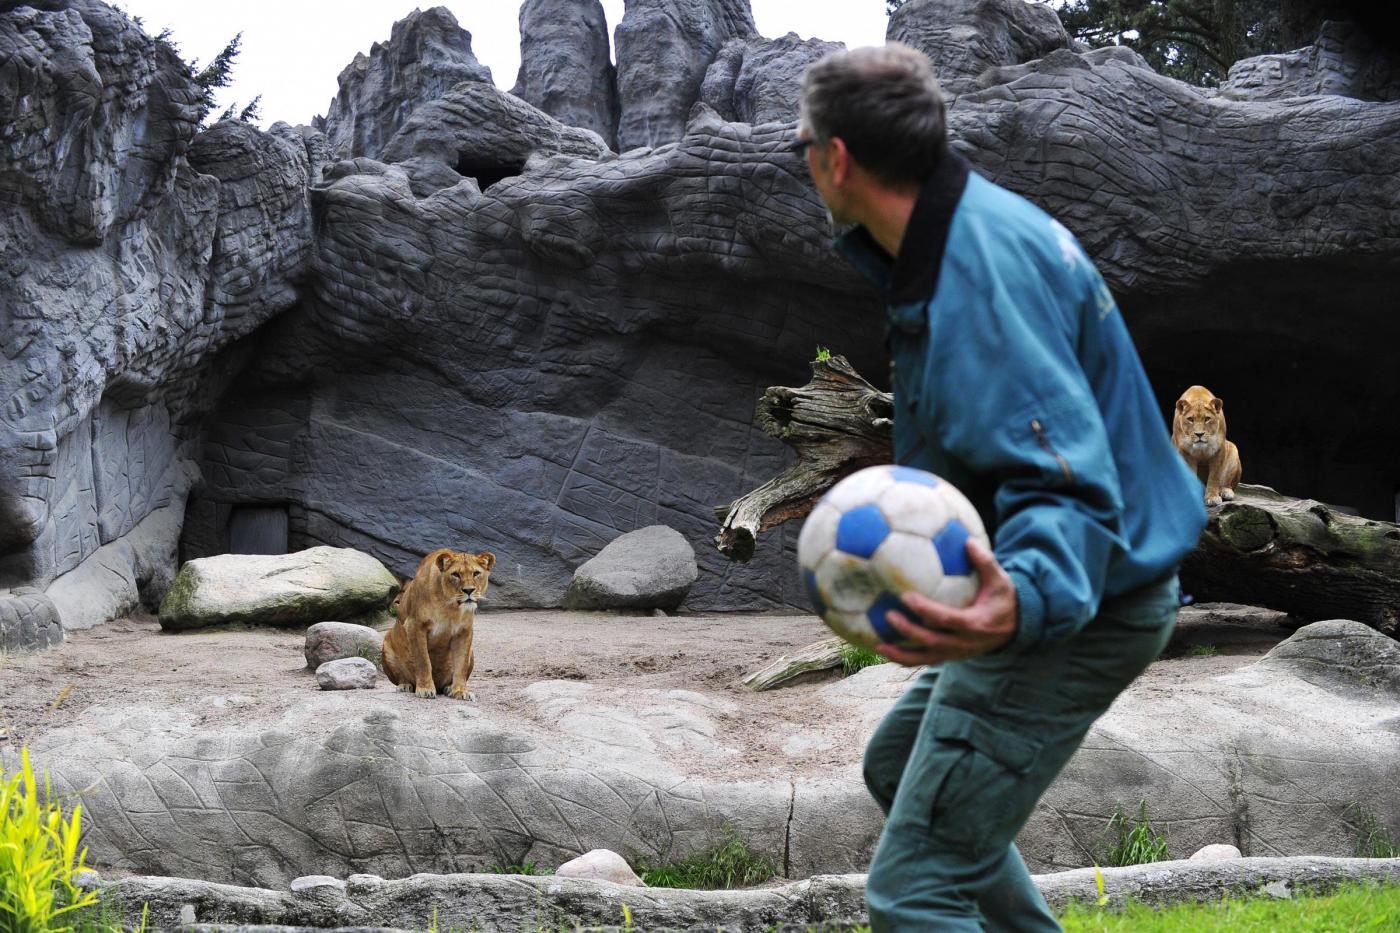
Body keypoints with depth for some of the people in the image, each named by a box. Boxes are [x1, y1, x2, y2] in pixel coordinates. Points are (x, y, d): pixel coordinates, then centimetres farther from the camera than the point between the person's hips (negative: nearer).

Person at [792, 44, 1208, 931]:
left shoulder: (985, 274, -29)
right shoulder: (967, 224, 4)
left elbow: (1069, 483, -35)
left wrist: (1024, 599, -55)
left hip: (1082, 606, -11)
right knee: (898, 765, 29)